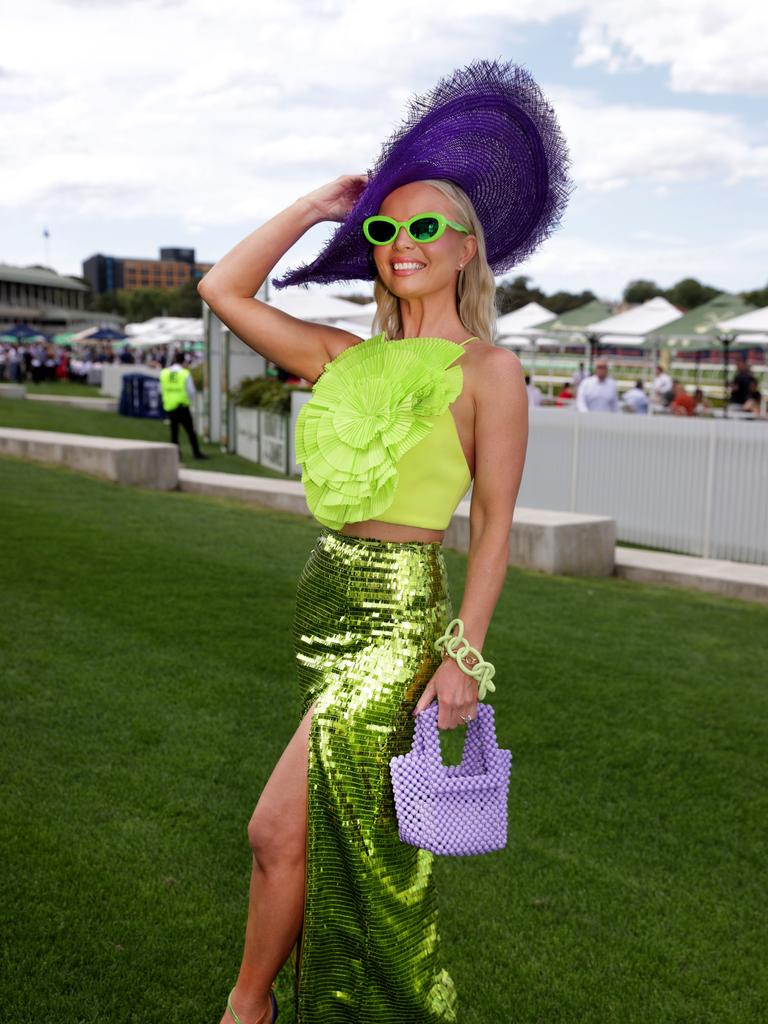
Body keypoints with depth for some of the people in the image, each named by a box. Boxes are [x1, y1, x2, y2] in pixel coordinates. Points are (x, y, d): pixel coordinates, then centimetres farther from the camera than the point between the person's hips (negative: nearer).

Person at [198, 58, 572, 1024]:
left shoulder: (487, 369, -6)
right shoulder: (351, 359, 9)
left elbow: (494, 525, -7)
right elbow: (224, 290, 10)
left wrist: (464, 654, -13)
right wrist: (318, 204, 9)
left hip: (399, 619, -6)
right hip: (329, 601, 6)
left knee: (278, 832, -2)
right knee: (355, 833, 17)